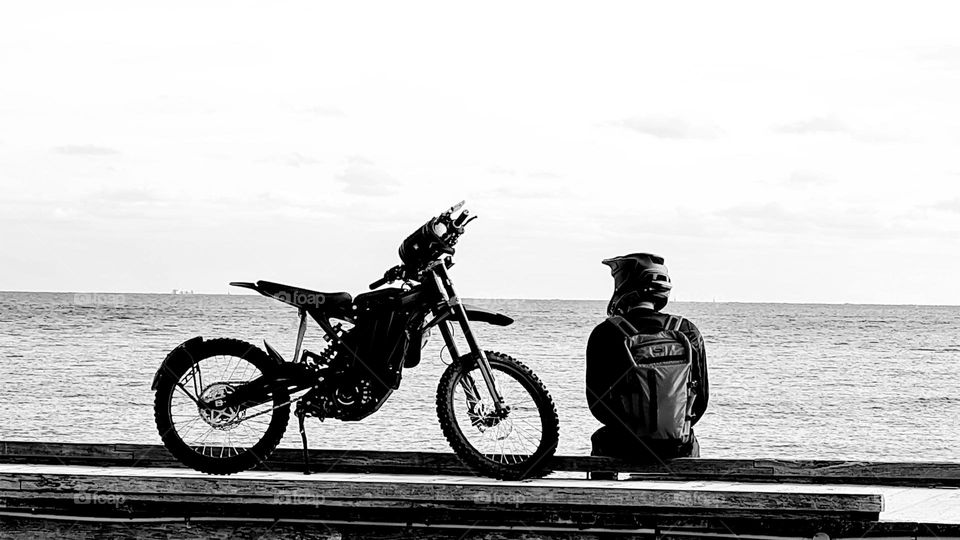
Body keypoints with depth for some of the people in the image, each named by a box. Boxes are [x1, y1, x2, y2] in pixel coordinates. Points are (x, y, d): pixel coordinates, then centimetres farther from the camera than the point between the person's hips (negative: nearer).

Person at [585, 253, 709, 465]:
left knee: (600, 440, 32)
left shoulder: (604, 335, -9)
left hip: (625, 447, -1)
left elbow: (596, 402, -2)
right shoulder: (688, 332, -4)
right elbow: (701, 397, 2)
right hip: (675, 449, 1)